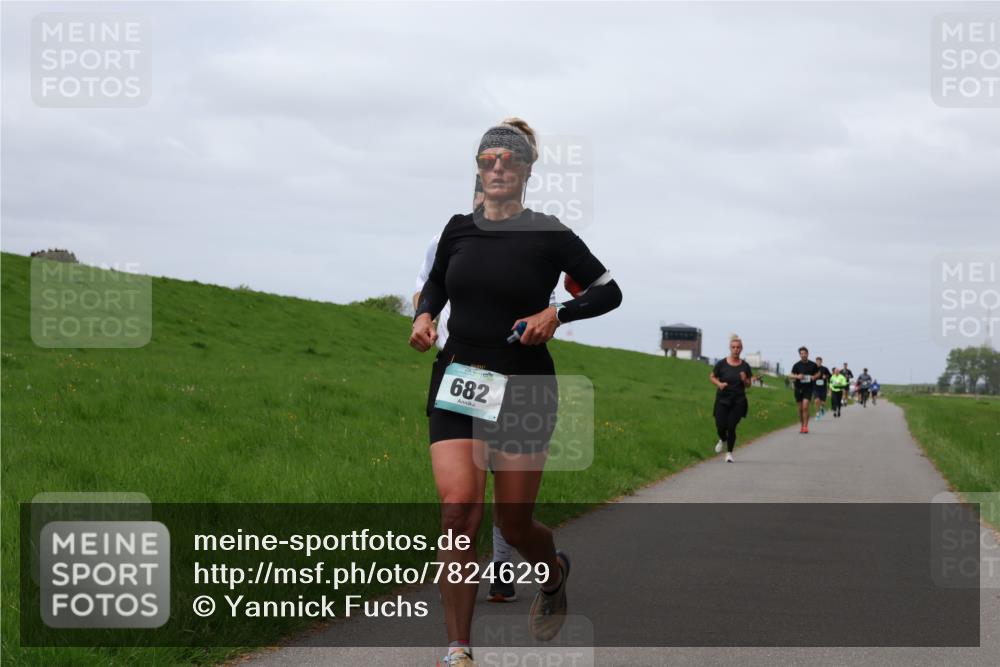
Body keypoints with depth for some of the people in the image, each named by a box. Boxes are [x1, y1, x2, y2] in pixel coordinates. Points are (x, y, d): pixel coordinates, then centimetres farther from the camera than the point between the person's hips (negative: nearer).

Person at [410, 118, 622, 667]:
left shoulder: (548, 234, -3)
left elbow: (609, 291, 2)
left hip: (524, 386, -2)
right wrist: (424, 316, 3)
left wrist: (557, 314, -13)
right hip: (457, 380, 2)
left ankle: (554, 574, 42)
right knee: (458, 508, -15)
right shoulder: (459, 229, 7)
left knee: (514, 522, 3)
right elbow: (435, 284, 24)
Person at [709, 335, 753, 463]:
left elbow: (748, 384, 9)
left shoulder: (745, 366, 0)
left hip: (738, 401, 0)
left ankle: (729, 453, 12)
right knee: (721, 426, -5)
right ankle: (723, 440, 33)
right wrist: (719, 383, -11)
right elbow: (712, 377, 8)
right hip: (722, 399, 0)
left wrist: (744, 380, -13)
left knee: (731, 427, -5)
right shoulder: (722, 364, -4)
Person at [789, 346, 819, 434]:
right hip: (798, 388, 1)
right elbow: (791, 375, 4)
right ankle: (801, 426, 23)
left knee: (805, 407, -16)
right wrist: (797, 376, -17)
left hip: (808, 388, -1)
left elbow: (818, 373, 16)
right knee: (800, 408, 8)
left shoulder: (813, 364, 0)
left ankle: (805, 426, -12)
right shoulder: (797, 365, -2)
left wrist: (815, 377, -6)